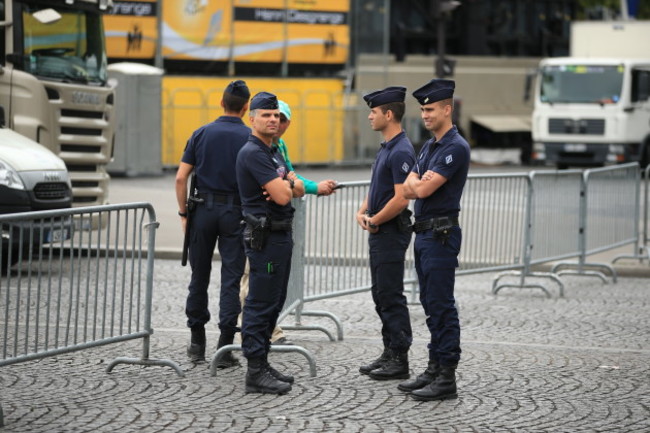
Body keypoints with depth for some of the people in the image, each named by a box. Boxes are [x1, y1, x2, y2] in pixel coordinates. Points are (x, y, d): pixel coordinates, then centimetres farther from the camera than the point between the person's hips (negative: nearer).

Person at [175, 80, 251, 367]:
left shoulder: (202, 133, 2)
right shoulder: (250, 138, -3)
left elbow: (181, 177, -2)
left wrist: (184, 213, 6)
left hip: (203, 209, 2)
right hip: (236, 211, -2)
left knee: (199, 276, 12)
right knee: (230, 279, -1)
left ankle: (197, 343, 19)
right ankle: (225, 347, -6)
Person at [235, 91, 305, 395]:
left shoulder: (272, 152, 17)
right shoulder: (253, 153, -16)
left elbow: (298, 188, 13)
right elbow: (282, 196, -23)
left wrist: (287, 185, -10)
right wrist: (286, 186, 0)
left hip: (280, 235, 10)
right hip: (265, 236, -10)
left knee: (273, 302, 14)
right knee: (261, 304, -8)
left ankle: (262, 365, 20)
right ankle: (256, 372, -7)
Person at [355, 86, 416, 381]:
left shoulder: (401, 151, -18)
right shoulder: (386, 148, 14)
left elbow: (400, 199, -23)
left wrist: (374, 221, -13)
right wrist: (362, 212, 5)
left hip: (392, 232, -10)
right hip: (379, 234, 10)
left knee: (391, 296, -6)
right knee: (381, 294, 13)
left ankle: (399, 359, -1)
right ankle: (390, 353, 19)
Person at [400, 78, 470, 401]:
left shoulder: (455, 148, -15)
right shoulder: (429, 147, 16)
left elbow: (423, 189, -20)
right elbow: (408, 190, 12)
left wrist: (419, 184, 1)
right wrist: (420, 184, -9)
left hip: (442, 235, -10)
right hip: (424, 232, 10)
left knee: (442, 305, -8)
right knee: (430, 304, 13)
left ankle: (447, 378, -6)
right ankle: (434, 369, 19)